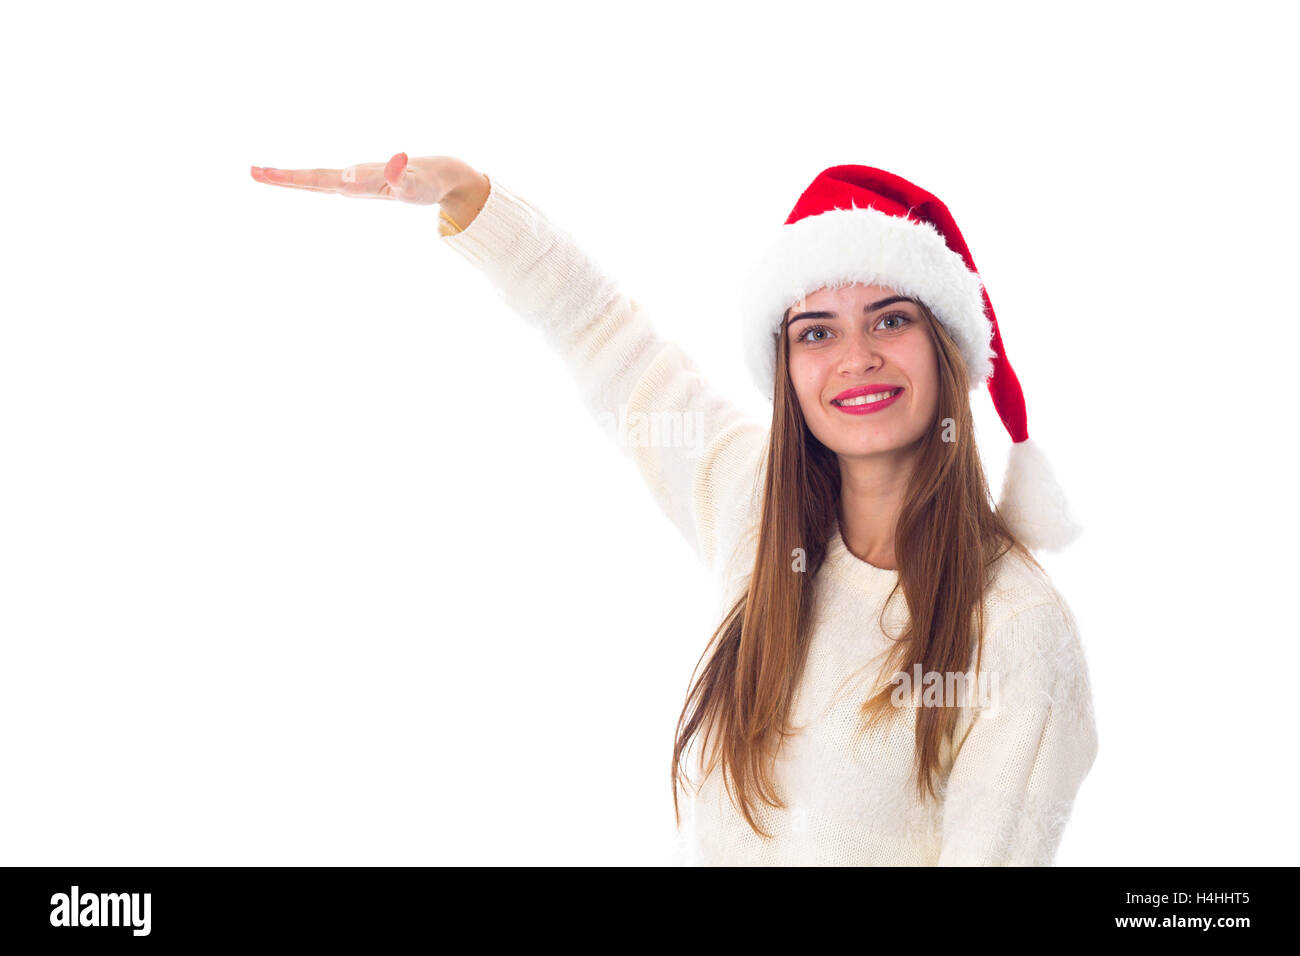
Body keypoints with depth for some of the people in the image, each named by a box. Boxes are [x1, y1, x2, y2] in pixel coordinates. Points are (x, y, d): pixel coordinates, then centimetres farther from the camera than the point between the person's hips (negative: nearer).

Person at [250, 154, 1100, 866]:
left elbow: (991, 849, -17)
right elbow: (599, 329, 6)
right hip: (704, 853, 5)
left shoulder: (1017, 629, -15)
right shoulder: (758, 505, -1)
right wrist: (461, 191, 1)